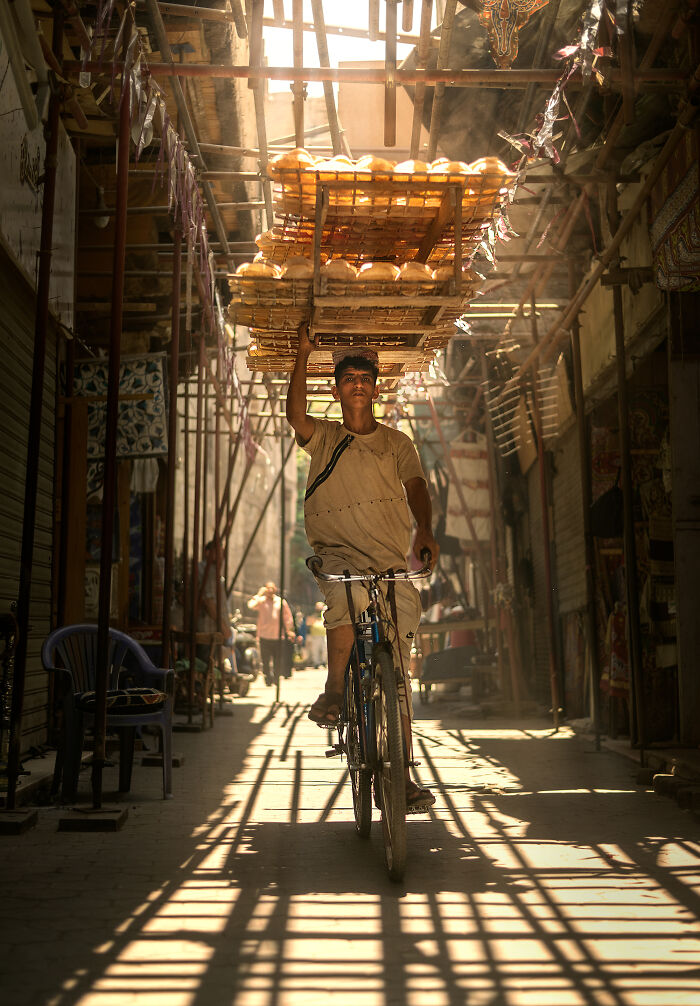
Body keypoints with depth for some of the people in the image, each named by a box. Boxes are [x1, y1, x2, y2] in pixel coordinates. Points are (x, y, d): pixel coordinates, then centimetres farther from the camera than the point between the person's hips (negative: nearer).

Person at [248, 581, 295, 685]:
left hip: (278, 636, 2)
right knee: (266, 661, -1)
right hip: (264, 636, -2)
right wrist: (259, 594, -15)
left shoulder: (281, 602, 8)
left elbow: (288, 617, 14)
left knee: (278, 661, 4)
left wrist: (290, 631, 11)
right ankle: (268, 679, 10)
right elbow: (251, 605, -19)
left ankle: (276, 680, 19)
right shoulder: (261, 601, 1)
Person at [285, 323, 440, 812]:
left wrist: (425, 529, -21)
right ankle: (334, 691, -16)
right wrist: (303, 357, -16)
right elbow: (295, 414, -9)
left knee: (397, 673, -1)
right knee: (347, 595, -38)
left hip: (392, 561, 1)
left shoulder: (396, 442, 13)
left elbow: (416, 485, -2)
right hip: (338, 552, -1)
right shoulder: (324, 438, 11)